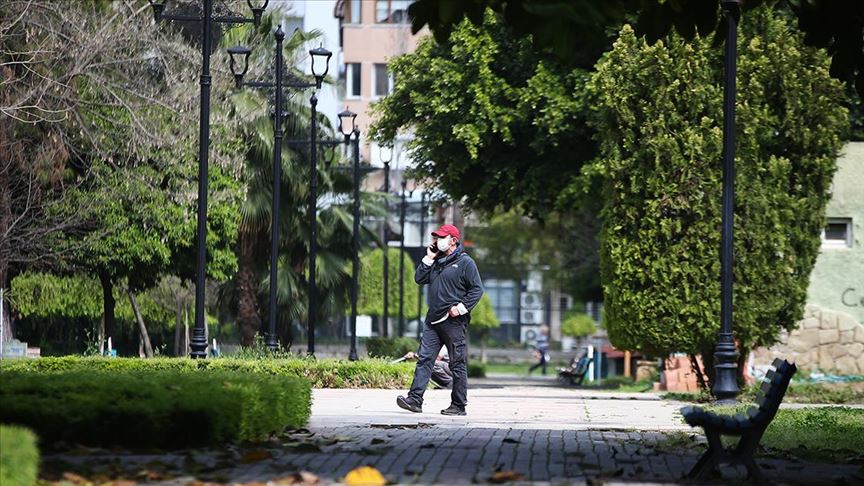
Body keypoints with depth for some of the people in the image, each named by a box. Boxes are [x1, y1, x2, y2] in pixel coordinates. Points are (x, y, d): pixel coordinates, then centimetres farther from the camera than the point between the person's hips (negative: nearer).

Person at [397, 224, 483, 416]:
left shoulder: (465, 262, -3)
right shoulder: (436, 261, 18)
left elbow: (477, 289, -7)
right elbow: (419, 278, 12)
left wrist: (462, 307, -16)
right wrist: (429, 259, 6)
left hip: (454, 321, -7)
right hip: (433, 320, 7)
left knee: (458, 364, 0)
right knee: (424, 359, -3)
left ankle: (458, 405, 4)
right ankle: (415, 400, -8)